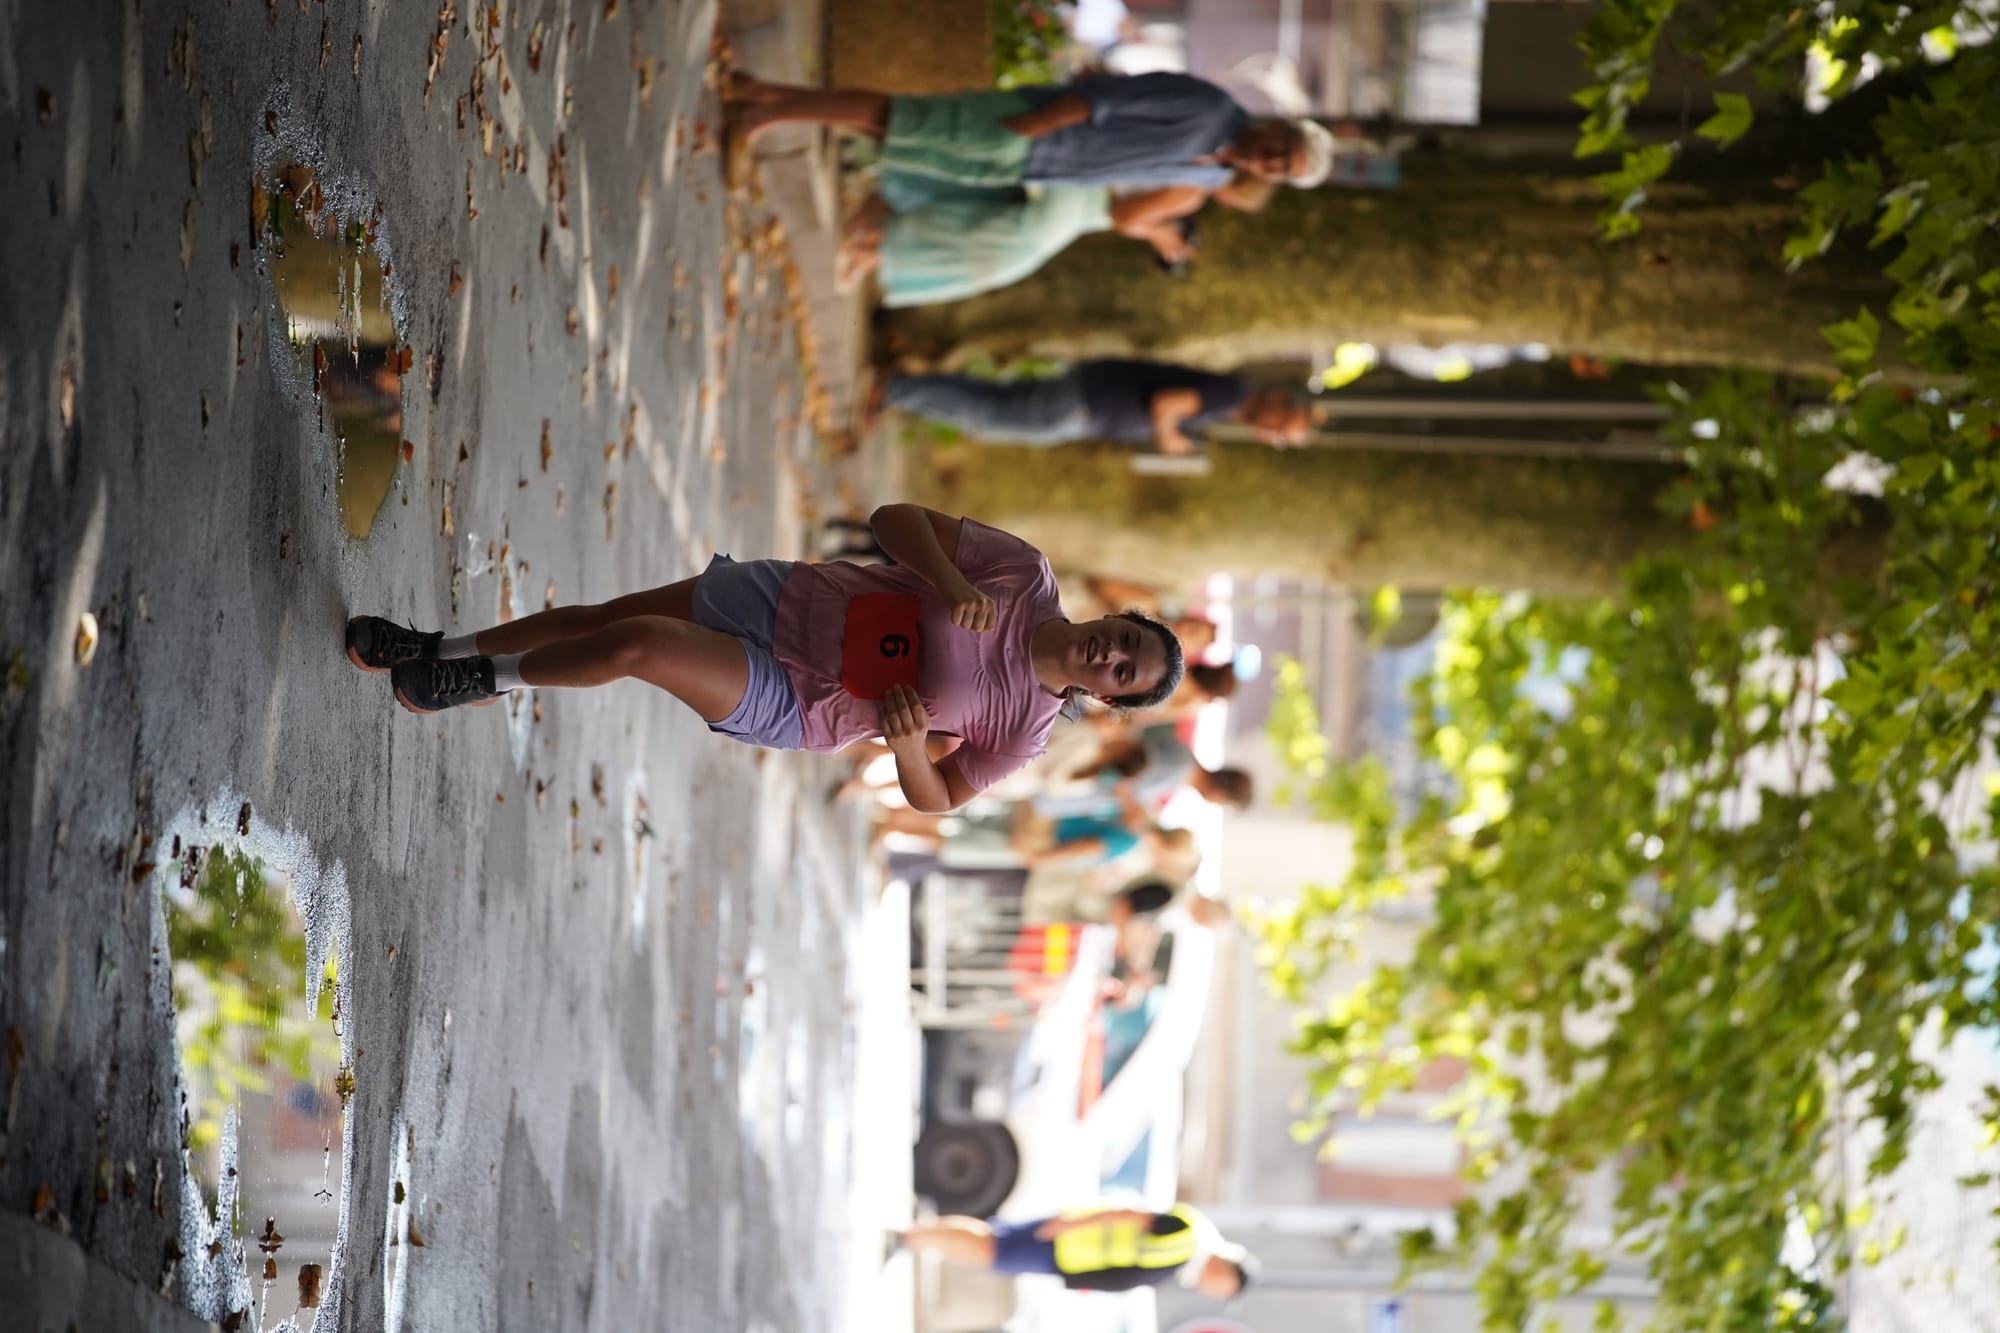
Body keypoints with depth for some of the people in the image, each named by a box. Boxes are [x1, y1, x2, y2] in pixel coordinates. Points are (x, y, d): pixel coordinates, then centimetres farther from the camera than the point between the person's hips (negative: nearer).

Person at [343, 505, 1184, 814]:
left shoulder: (1023, 732, -10)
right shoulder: (1024, 576, -8)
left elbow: (935, 798, -2)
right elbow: (896, 519, -5)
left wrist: (908, 743, -24)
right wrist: (950, 581, -25)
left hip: (784, 708, -3)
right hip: (780, 600, 3)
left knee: (633, 645, -22)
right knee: (592, 619, -1)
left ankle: (492, 679, 7)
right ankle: (440, 651, 23)